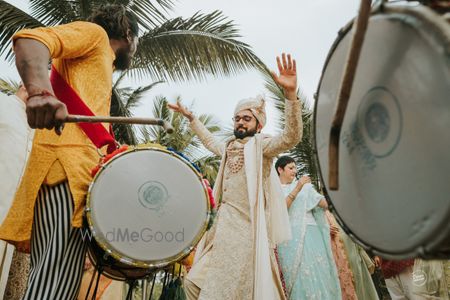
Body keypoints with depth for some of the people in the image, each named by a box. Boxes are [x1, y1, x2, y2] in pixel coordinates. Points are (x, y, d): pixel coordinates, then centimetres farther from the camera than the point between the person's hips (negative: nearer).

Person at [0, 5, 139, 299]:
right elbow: (29, 40, -10)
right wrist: (41, 92, -30)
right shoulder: (95, 33, 11)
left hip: (77, 169, 9)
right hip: (67, 163, -9)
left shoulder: (100, 67, 36)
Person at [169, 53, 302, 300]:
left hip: (247, 229, -7)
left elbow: (291, 137, -20)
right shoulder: (229, 148, 18)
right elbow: (210, 141, 39)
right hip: (223, 226, 7)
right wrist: (190, 117, 38)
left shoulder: (260, 145, -3)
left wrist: (290, 93, -33)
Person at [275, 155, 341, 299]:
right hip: (289, 237, -2)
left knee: (318, 274, -4)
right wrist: (297, 189, -17)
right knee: (298, 278, -5)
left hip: (310, 234, 2)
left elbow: (325, 204, 10)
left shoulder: (304, 185, 14)